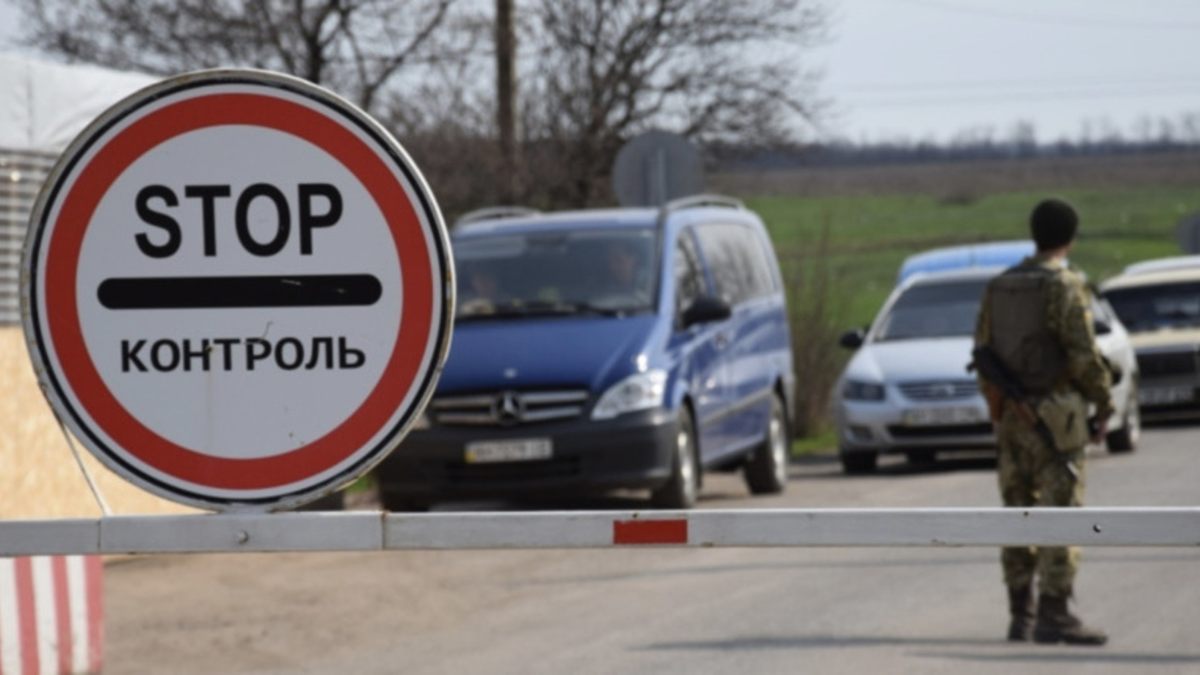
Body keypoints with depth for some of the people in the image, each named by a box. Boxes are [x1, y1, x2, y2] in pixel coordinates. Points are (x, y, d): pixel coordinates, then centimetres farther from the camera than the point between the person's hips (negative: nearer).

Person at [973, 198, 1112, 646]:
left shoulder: (999, 286, 9)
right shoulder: (1064, 286, -12)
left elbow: (984, 352, 12)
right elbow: (1084, 355, -15)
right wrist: (1104, 407, -4)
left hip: (1010, 418, 7)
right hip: (1056, 415, -7)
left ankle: (1021, 615, 10)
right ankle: (1054, 616, -9)